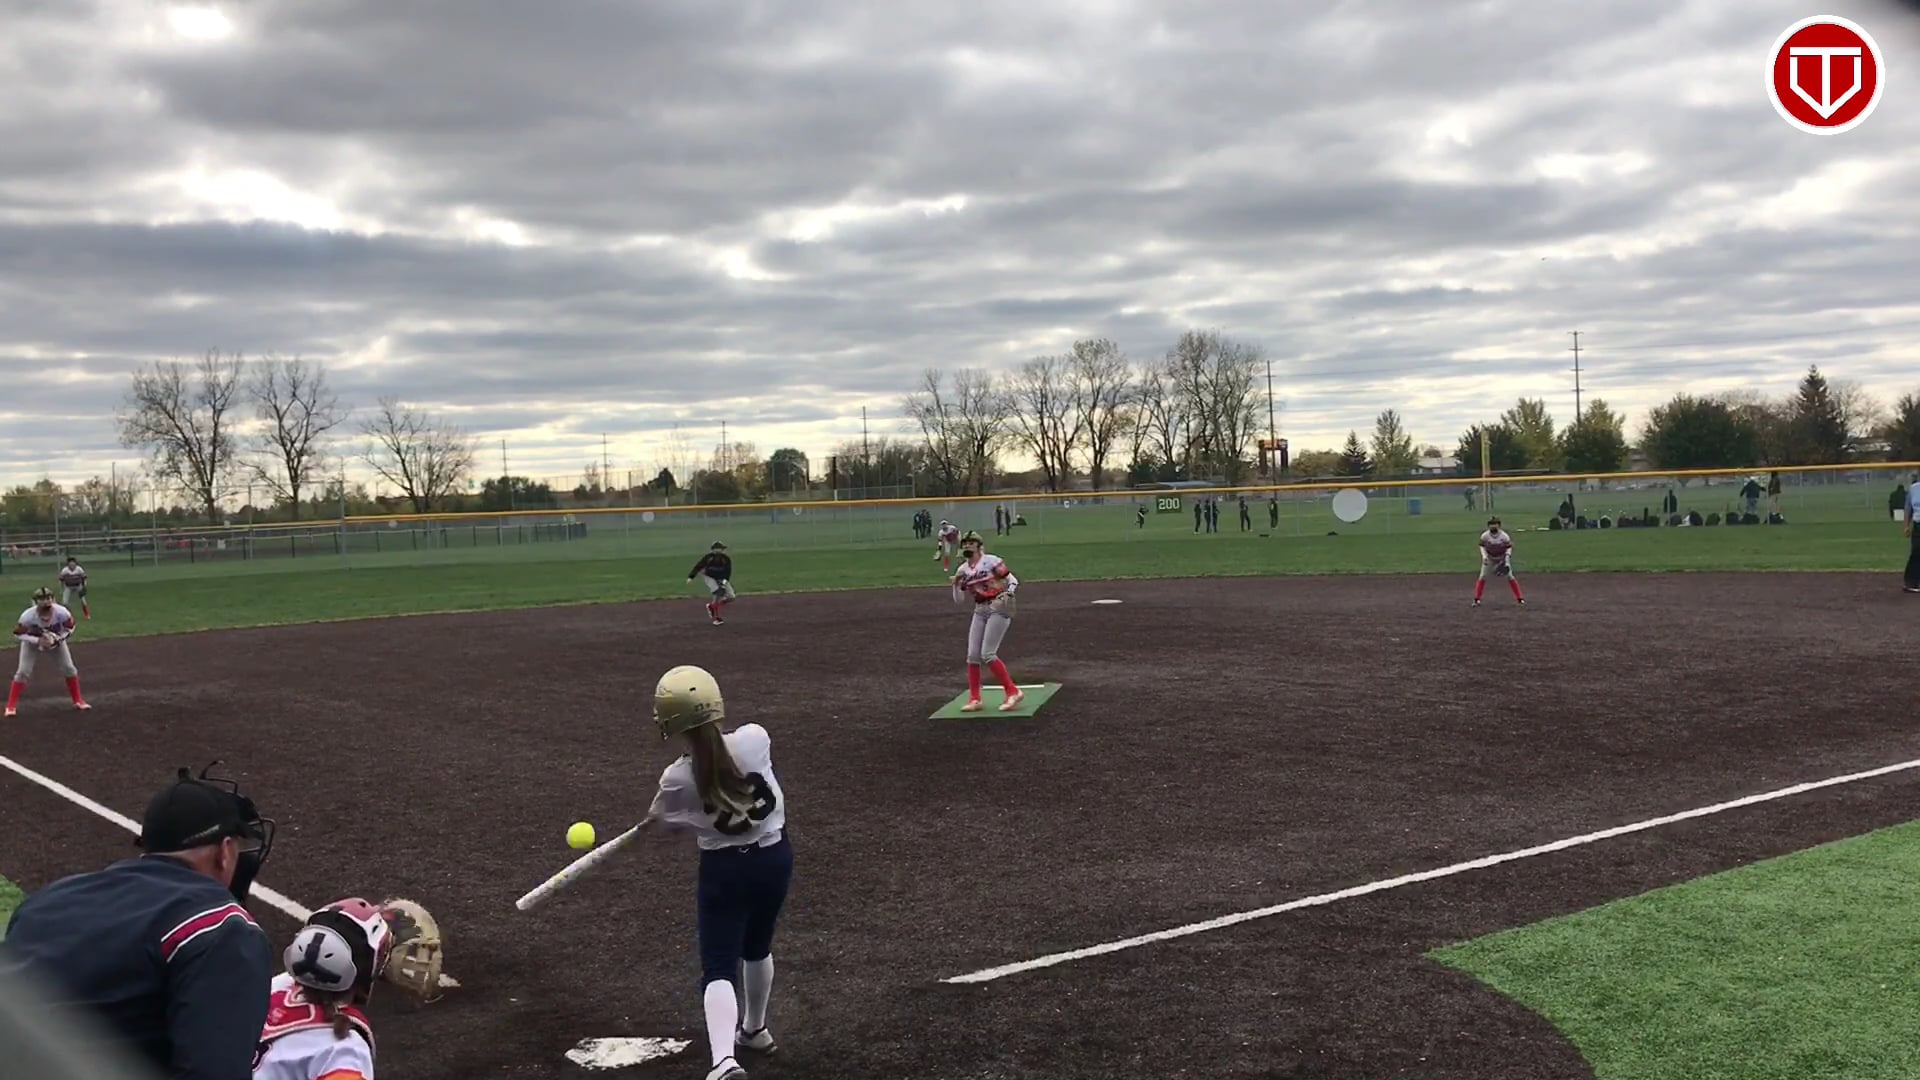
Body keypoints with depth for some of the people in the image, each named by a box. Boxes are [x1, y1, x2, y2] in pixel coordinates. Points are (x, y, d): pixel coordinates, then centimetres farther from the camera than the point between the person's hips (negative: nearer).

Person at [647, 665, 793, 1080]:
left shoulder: (677, 778, -18)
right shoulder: (755, 739, -16)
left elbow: (663, 821, 4)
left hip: (724, 868, -4)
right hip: (774, 857, 4)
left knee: (719, 968, -1)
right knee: (757, 948, 26)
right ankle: (754, 1030, 44)